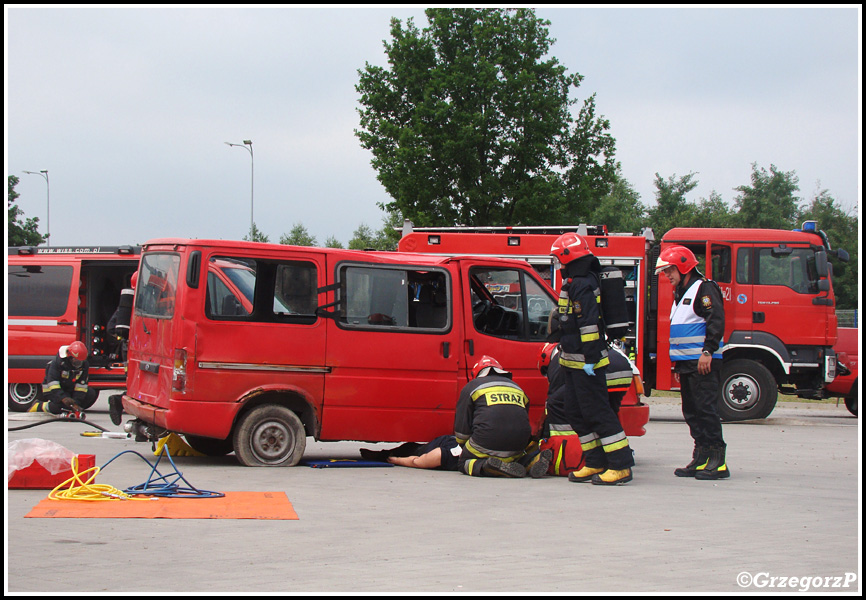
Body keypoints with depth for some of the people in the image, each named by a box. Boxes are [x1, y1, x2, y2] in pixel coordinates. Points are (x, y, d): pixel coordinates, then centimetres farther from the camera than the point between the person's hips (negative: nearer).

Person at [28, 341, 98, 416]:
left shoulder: (84, 364, -11)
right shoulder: (57, 361, -25)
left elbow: (81, 384, -12)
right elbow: (52, 382, -32)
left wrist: (76, 403, -23)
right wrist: (63, 398, -46)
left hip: (70, 389, 5)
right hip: (53, 389, -5)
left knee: (92, 394, -15)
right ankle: (38, 406, -11)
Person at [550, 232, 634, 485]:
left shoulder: (582, 286, -17)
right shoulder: (574, 284, 16)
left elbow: (589, 324, -23)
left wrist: (590, 358, -24)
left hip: (585, 363, -11)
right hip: (573, 363, 11)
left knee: (597, 412, -9)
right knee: (576, 413, 13)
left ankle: (621, 466, -8)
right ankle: (596, 464, 17)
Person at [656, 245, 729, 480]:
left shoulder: (704, 288, -8)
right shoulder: (681, 293, 22)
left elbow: (717, 320, -18)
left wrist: (708, 351, -23)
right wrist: (678, 363, 23)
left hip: (703, 363, -10)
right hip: (686, 363, 10)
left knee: (706, 409, -12)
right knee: (692, 412, 9)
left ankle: (718, 462, -12)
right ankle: (701, 459, 12)